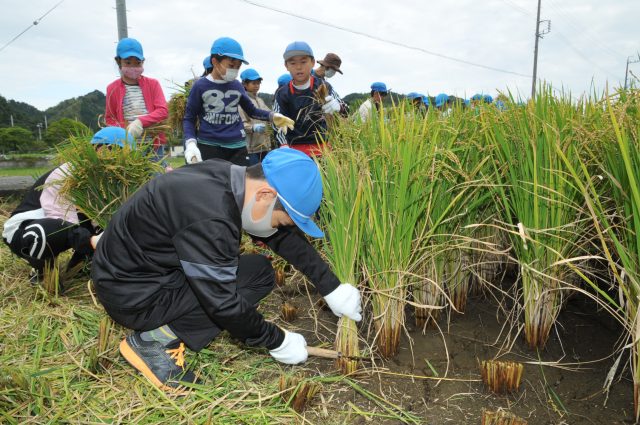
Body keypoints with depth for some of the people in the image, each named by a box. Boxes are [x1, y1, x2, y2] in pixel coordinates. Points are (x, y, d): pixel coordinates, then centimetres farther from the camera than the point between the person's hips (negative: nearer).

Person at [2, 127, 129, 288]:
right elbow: (62, 226, -36)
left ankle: (79, 263, 2)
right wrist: (91, 240, -55)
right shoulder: (65, 176, -26)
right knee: (42, 233, -41)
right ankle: (42, 271, -10)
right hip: (24, 231, -6)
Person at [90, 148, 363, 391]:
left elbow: (287, 238, 3)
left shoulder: (234, 179, -6)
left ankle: (162, 325, 7)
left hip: (155, 263, 9)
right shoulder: (210, 217, -33)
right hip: (132, 293, -9)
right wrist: (278, 342, -12)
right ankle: (154, 340, -9)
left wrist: (332, 288, 3)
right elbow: (223, 304, -26)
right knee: (258, 274, -14)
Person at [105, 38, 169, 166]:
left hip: (154, 144, 0)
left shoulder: (153, 84, 7)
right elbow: (109, 119, 11)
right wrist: (124, 130, -11)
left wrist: (141, 122, -18)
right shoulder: (112, 88, 7)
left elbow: (163, 111, -2)